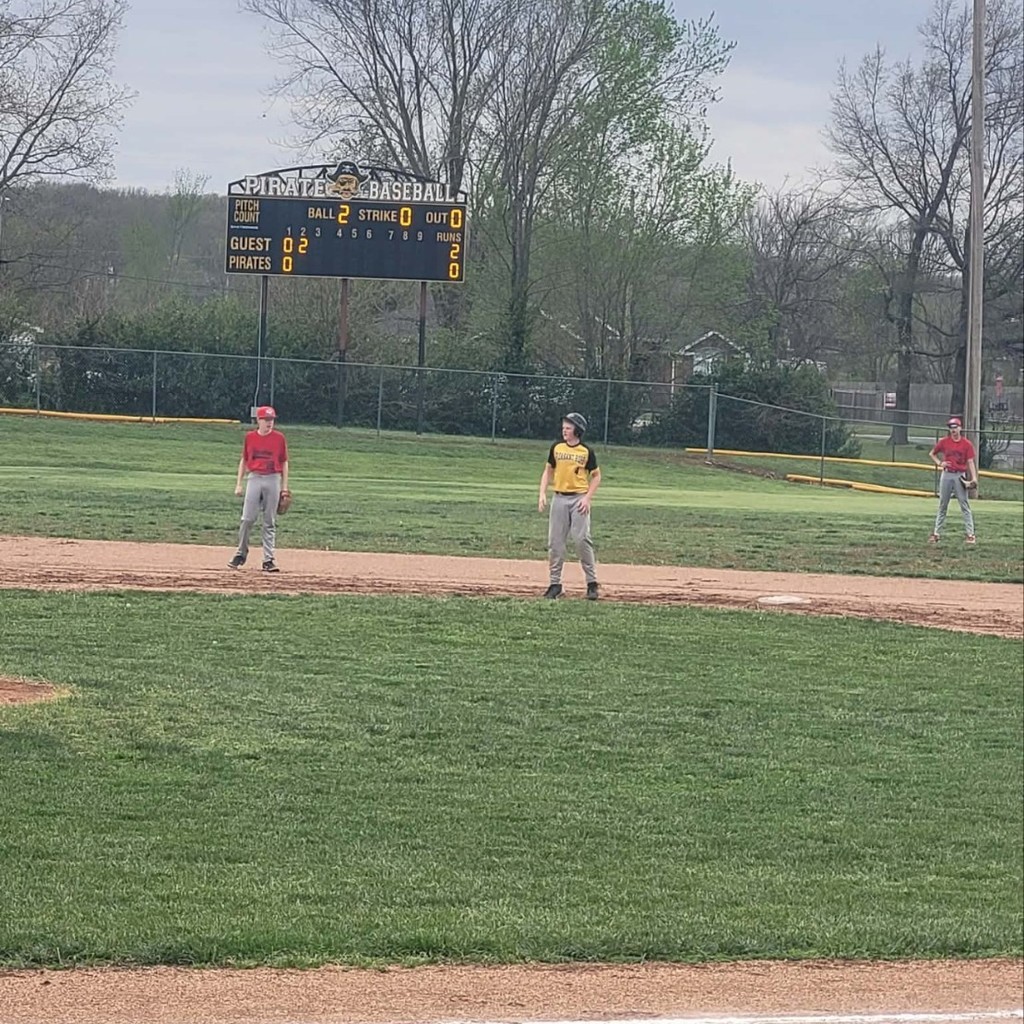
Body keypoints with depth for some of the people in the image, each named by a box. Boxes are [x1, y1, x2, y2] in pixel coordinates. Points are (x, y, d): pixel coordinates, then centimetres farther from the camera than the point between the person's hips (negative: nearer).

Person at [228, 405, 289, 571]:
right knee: (247, 519, -5)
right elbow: (244, 461, 12)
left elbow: (284, 463, 7)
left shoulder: (279, 438, 3)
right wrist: (239, 484, 7)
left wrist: (284, 487, 3)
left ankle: (268, 560, 3)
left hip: (273, 480, 0)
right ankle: (241, 554, 9)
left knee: (270, 522, 1)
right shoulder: (250, 437, 6)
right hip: (254, 478, 0)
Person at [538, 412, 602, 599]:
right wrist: (542, 494, 2)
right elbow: (548, 471, 14)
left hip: (579, 499, -4)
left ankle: (592, 582, -3)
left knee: (582, 539, -11)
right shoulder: (556, 448, 6)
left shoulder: (586, 451, -3)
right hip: (559, 498, 4)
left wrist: (588, 498, -9)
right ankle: (555, 583, 9)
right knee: (555, 541, 2)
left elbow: (596, 476, 3)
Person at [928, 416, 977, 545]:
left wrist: (974, 478, -17)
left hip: (960, 476, -2)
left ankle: (970, 534, -4)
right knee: (942, 505, 8)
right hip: (947, 475, 2)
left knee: (965, 505, -5)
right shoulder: (944, 442, 3)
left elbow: (970, 462, -6)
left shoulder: (967, 444, -3)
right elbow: (932, 454, 16)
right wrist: (939, 463, -2)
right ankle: (936, 533, 13)